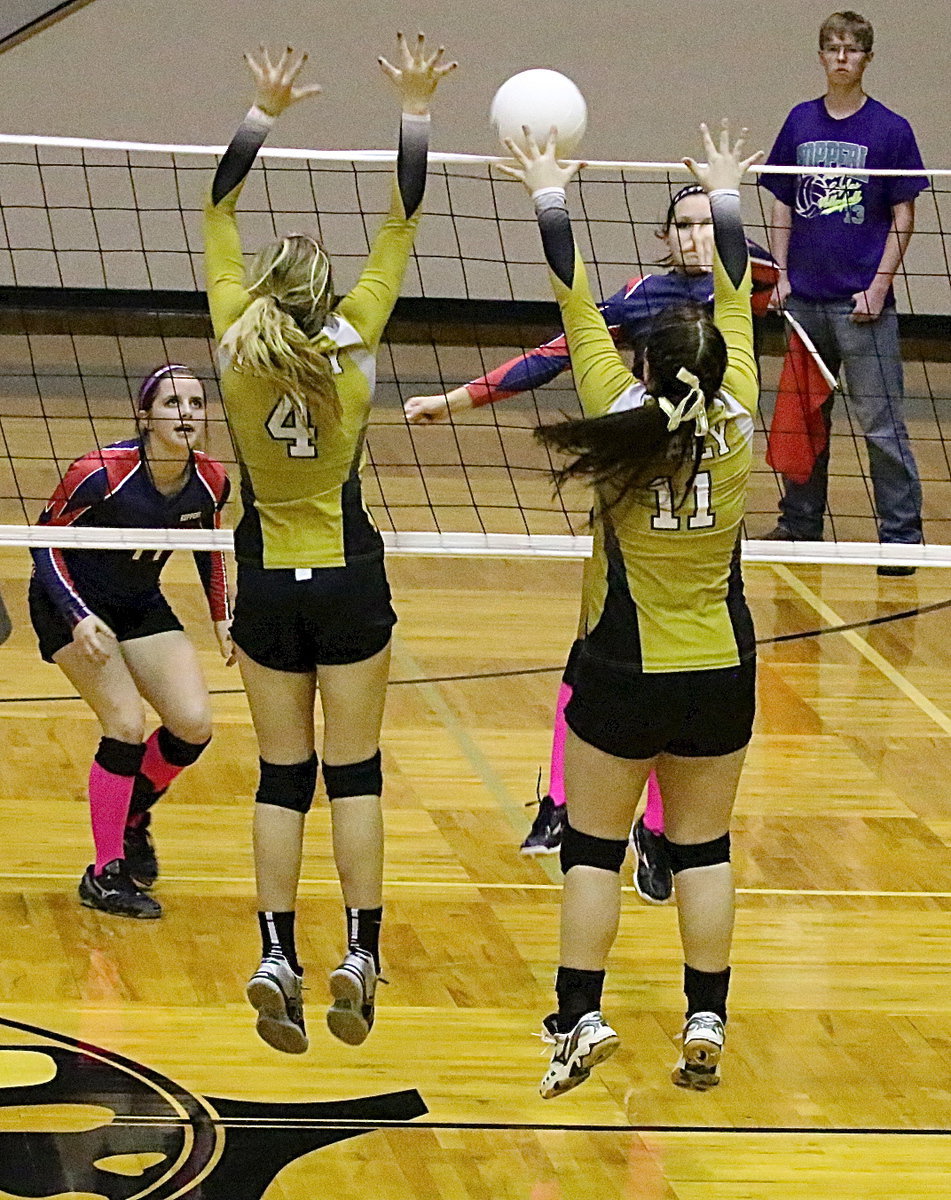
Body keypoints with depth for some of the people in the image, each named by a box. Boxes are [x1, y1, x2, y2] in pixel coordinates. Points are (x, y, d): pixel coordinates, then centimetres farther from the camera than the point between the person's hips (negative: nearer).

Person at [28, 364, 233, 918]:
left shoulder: (212, 481, -13)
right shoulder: (100, 474, -29)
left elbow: (210, 547, 8)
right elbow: (45, 541, -19)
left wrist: (224, 618, 4)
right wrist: (79, 618, -30)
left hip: (142, 605, 6)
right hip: (71, 605, -6)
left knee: (194, 724, -7)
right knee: (127, 724, -18)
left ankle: (132, 816, 22)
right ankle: (105, 875, -5)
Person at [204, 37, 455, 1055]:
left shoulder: (236, 346, -8)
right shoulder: (352, 341, -11)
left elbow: (219, 213, 1)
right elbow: (402, 222, -5)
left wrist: (264, 113, 4)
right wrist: (414, 110, -1)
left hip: (267, 585, 1)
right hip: (348, 585, -1)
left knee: (282, 774, 5)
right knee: (354, 772, 5)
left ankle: (276, 959, -4)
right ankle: (360, 952, -1)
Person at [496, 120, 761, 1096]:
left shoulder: (622, 420, -13)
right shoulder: (736, 426, -7)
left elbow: (576, 303, -3)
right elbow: (736, 297, 7)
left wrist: (551, 198, 8)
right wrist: (724, 195, 19)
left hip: (625, 669, -2)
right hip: (721, 669, 2)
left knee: (593, 846, 6)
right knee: (703, 847, 10)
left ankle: (580, 1018, 0)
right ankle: (706, 1023, 8)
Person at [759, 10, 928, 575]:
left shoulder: (890, 129, -3)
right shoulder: (801, 123, 8)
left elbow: (903, 217, -2)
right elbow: (784, 205, 14)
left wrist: (879, 286, -9)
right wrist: (781, 273, 4)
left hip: (862, 301, -4)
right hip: (805, 298, 4)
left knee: (882, 423, -5)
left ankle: (901, 534, 0)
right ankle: (801, 523, 22)